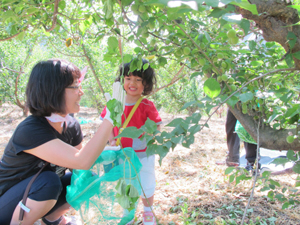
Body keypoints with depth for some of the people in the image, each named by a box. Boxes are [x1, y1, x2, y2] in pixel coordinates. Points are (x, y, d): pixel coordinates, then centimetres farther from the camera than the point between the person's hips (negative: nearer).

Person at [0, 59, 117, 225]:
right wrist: (110, 118, -40)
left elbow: (76, 166, -1)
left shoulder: (71, 126, -8)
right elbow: (82, 161, -42)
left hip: (42, 196, 8)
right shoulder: (29, 130, -33)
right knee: (48, 180, -35)